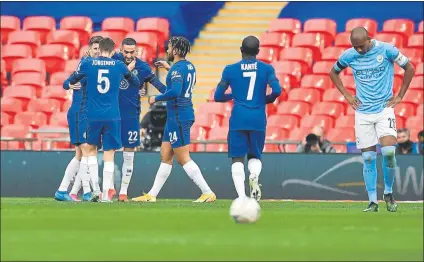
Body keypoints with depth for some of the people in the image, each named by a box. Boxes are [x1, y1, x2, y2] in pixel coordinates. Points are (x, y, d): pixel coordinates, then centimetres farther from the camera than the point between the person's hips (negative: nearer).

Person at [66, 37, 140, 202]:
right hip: (112, 117, 0)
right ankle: (105, 195, -5)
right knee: (109, 154, 2)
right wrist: (129, 71, 38)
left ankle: (95, 189, 4)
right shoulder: (119, 66, 3)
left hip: (93, 116, 0)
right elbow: (136, 83, 19)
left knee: (90, 149, 17)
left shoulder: (87, 64, 1)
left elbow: (71, 80, 16)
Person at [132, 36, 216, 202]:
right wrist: (169, 68, 34)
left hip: (178, 117, -10)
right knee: (165, 156, 12)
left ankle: (208, 193, -7)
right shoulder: (189, 66, 12)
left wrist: (156, 98, -16)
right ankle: (152, 195, 15)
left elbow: (175, 92, -30)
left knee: (183, 159, -6)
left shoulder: (177, 68, -17)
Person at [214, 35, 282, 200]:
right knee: (255, 156, 16)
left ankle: (241, 197, -17)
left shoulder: (230, 69, 4)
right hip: (258, 119, 1)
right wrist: (267, 100, 12)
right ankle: (254, 176, -19)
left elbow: (218, 97, 5)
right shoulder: (266, 69, 4)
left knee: (237, 158, 2)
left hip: (238, 119, -1)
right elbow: (277, 90, -8)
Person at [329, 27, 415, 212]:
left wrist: (400, 96, 1)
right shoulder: (348, 56, -2)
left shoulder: (386, 50, -9)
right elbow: (333, 73, 17)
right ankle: (373, 202, 7)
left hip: (384, 109, -2)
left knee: (388, 151, -17)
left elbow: (409, 68, 3)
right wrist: (347, 96, 8)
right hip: (363, 112, 2)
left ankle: (388, 193, 4)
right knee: (368, 158, 1)